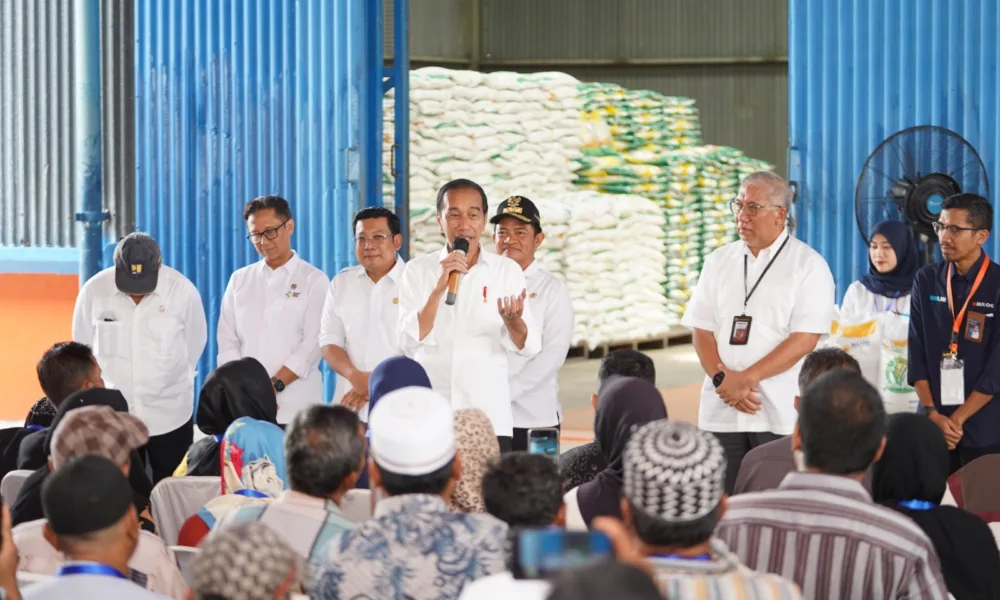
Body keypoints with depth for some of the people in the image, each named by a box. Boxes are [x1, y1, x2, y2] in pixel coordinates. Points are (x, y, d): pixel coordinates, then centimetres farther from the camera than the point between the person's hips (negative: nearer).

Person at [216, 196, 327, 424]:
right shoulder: (239, 280, 14)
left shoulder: (314, 280, 3)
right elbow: (227, 341, 7)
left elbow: (312, 344, -7)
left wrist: (275, 385, -15)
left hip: (295, 405, -3)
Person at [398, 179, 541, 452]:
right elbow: (410, 343, -5)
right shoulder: (417, 271, 5)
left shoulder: (508, 270, 6)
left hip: (490, 417, 0)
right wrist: (439, 288, -15)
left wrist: (513, 321, -20)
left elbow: (529, 347, 2)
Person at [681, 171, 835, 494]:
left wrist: (746, 378, -14)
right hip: (720, 411, 4)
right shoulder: (719, 261, 13)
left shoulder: (809, 266, -1)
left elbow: (804, 340, -9)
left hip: (780, 415, -4)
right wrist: (722, 379, -9)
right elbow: (701, 330, 9)